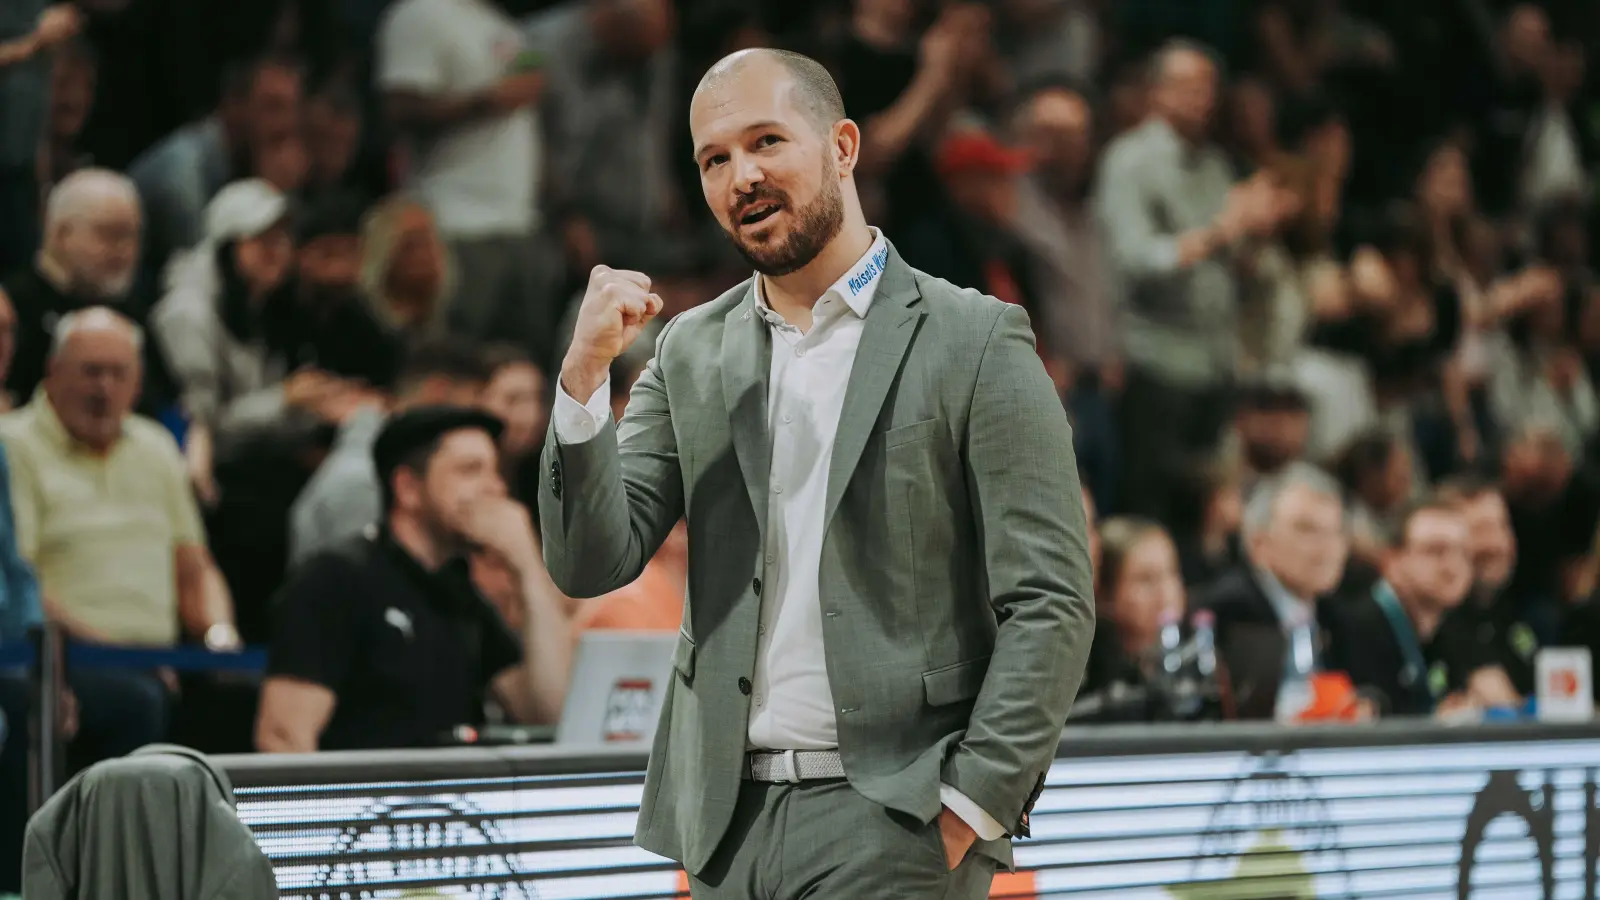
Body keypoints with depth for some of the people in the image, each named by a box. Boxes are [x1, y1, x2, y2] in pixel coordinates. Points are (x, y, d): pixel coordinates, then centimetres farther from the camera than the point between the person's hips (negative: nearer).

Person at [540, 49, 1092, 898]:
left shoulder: (974, 343, -3)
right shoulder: (691, 352, 11)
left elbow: (1049, 605, -6)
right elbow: (590, 564, 4)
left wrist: (968, 808, -12)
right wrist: (584, 374, -9)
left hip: (889, 814, -5)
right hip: (727, 821, 5)